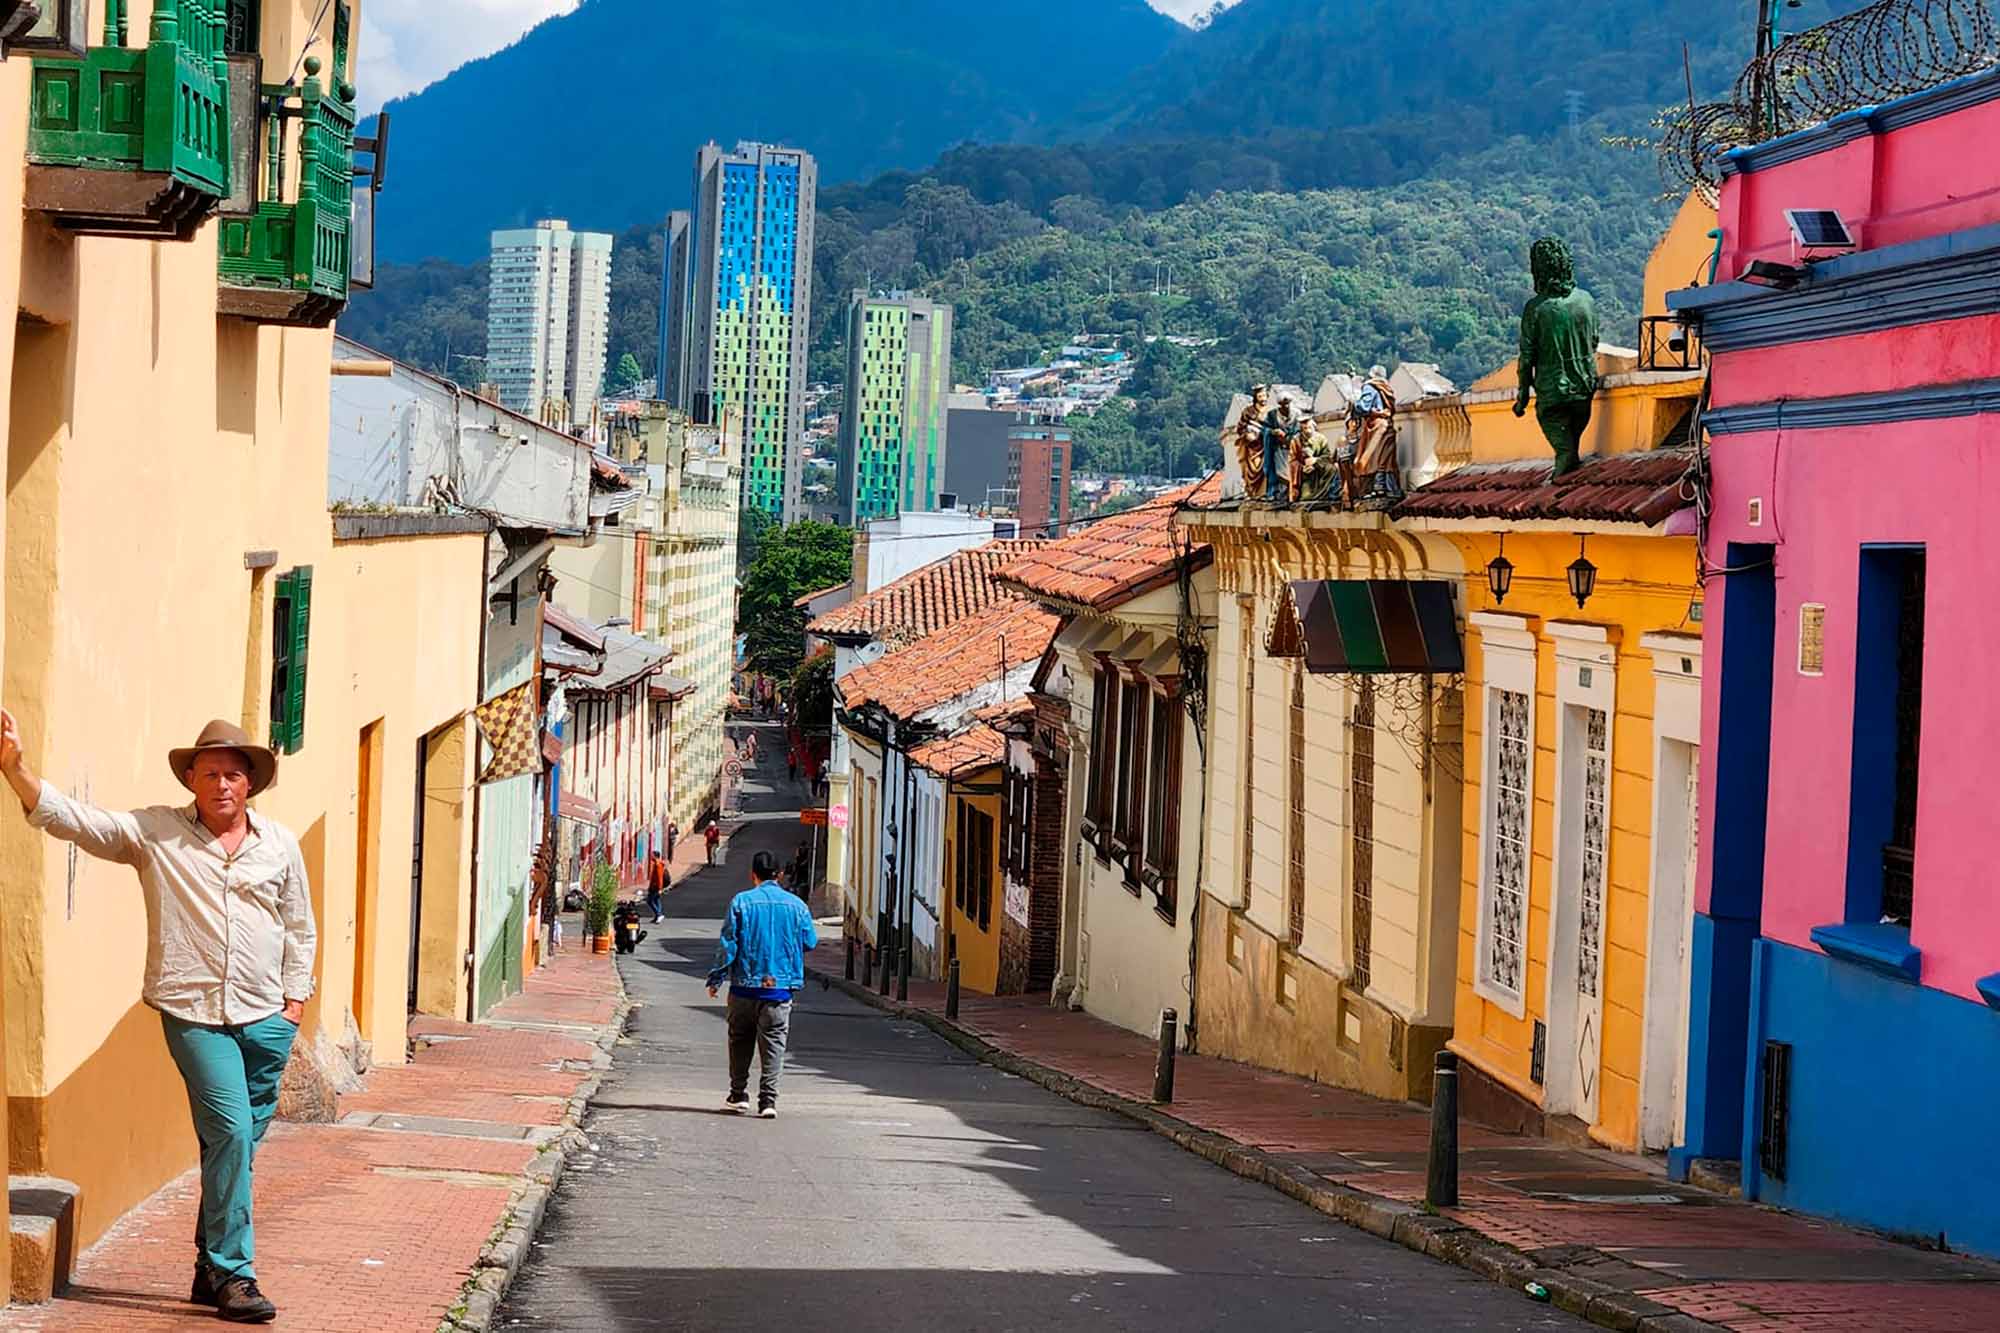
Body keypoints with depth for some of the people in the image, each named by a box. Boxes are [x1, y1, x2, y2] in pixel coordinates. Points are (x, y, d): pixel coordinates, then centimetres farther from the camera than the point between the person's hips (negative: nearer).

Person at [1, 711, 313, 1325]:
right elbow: (73, 819, -5)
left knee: (236, 1145, 8)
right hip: (194, 1013, -3)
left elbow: (300, 930, 19)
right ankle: (232, 1272, -7)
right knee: (231, 1131, -14)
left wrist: (296, 999, 11)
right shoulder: (154, 833, 2)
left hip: (266, 1019, 4)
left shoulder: (280, 844, 11)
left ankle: (212, 1267, 20)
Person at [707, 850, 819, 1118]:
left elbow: (727, 944, -5)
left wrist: (716, 979, 2)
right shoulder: (795, 904, 1)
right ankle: (768, 1100, -6)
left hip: (745, 985, -1)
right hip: (780, 987, 1)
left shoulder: (741, 902, -5)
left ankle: (739, 1094, 19)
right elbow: (810, 941, 9)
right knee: (773, 1044, 3)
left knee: (740, 1040, 15)